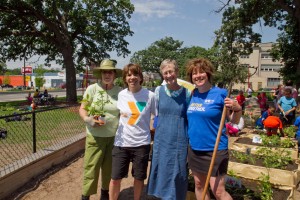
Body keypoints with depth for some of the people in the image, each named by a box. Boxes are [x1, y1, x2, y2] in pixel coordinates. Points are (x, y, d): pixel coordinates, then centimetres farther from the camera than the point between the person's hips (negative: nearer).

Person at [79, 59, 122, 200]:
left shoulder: (120, 91, 0)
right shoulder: (92, 89, -4)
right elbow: (82, 109, -1)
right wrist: (87, 119, -21)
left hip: (114, 136, 2)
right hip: (95, 136, -2)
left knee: (109, 167, 16)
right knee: (91, 167, 2)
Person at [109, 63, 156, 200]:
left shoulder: (150, 95, -9)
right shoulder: (121, 95, 0)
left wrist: (150, 130, -6)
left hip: (141, 144, -1)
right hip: (121, 143, 2)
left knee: (139, 178, 15)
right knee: (115, 178, 9)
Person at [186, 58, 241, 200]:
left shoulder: (220, 94, -11)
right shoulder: (192, 94, 4)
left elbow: (234, 120, -8)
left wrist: (237, 108, -25)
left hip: (215, 149, -5)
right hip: (194, 148, 6)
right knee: (199, 185, 18)